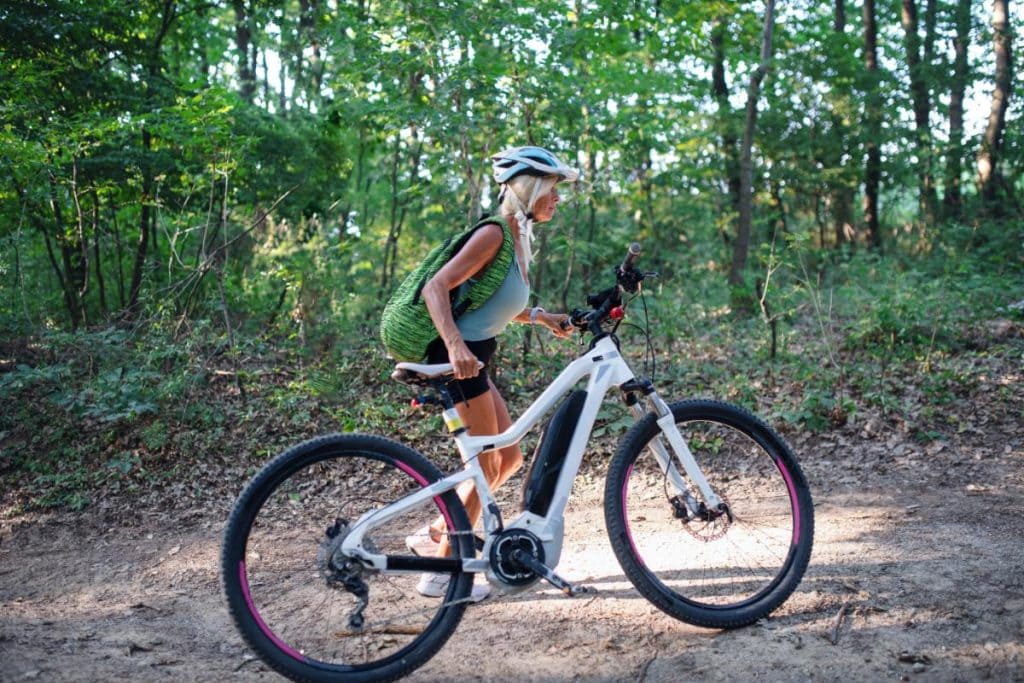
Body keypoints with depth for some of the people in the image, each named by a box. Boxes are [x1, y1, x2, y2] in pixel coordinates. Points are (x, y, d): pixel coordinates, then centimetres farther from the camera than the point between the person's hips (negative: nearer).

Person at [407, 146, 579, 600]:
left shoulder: (517, 238, 13)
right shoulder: (494, 233, -16)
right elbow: (436, 287, -25)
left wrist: (542, 317, 11)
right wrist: (455, 344, -38)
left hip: (473, 360, 10)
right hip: (459, 358, -10)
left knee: (509, 459, 15)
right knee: (488, 468, -2)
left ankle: (432, 536, 25)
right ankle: (441, 573, 11)